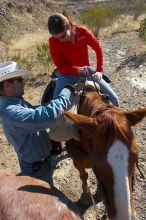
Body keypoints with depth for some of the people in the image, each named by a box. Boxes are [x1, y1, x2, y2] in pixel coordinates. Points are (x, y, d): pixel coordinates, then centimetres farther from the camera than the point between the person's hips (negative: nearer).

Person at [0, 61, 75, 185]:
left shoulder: (15, 101, -4)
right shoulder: (10, 112, -36)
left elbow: (37, 111, 9)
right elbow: (47, 116, -47)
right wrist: (68, 91, -33)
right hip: (35, 166, -9)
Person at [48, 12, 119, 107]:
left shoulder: (82, 31, -15)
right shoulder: (53, 41, -17)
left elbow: (99, 49, -4)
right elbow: (61, 67, -15)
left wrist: (99, 70, -15)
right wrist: (78, 70, -34)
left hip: (86, 71, 2)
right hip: (67, 75, -1)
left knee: (114, 99, -4)